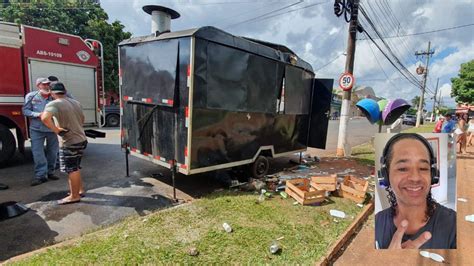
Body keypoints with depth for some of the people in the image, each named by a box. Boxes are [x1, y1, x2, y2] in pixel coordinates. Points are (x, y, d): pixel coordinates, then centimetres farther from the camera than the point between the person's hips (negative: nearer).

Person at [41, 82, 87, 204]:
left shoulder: (54, 104, -12)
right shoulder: (76, 102, 10)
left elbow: (45, 118, -32)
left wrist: (56, 130, -21)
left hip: (69, 142, -7)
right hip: (81, 139, 7)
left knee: (72, 170, 3)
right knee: (75, 168, 21)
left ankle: (74, 196, 14)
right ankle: (80, 189, 31)